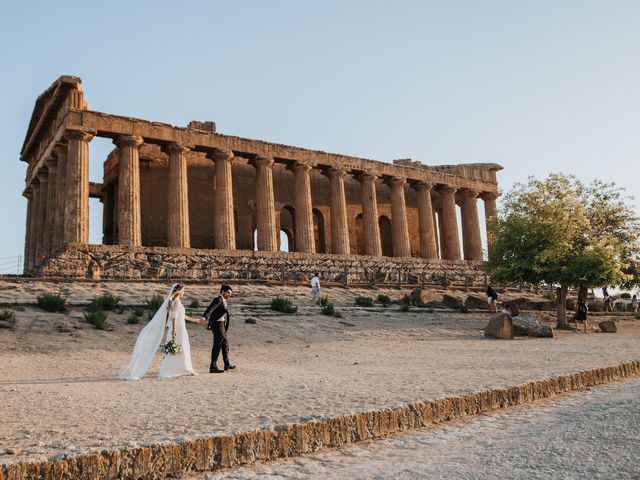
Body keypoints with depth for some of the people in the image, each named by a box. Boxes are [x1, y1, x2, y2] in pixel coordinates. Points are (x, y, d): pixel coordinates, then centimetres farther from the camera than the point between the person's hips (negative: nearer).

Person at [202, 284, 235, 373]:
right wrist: (204, 317, -42)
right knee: (217, 345, -9)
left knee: (225, 344, 19)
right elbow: (210, 308, -27)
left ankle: (227, 364, 31)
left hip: (221, 324, 11)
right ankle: (213, 366, -7)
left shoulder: (223, 300, 19)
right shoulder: (218, 299, -12)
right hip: (218, 324, -11)